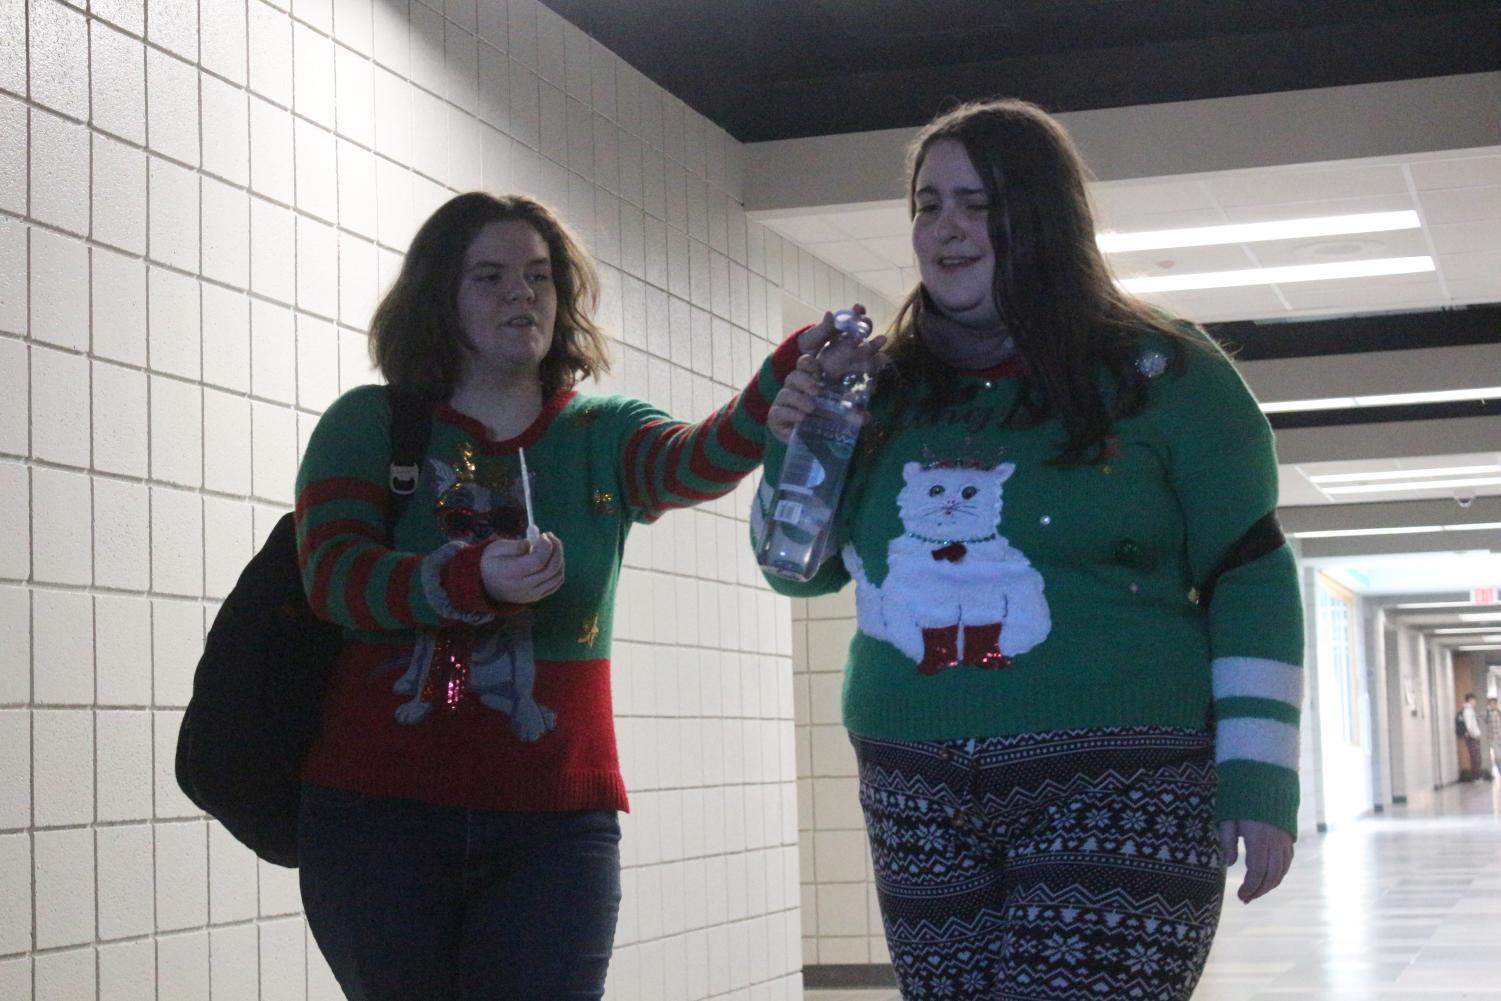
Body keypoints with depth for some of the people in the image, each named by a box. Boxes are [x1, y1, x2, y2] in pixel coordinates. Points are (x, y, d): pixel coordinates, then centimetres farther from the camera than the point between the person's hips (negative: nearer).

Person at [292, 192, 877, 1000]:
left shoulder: (602, 435, 8)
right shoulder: (369, 426, 4)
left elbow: (701, 460, -13)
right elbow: (331, 576, -11)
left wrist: (793, 373, -34)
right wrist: (473, 580, -29)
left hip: (555, 824, 1)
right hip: (380, 813, -1)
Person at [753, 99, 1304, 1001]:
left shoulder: (1159, 373, -3)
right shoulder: (886, 390, 10)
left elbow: (1251, 580, -3)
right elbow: (801, 568, 18)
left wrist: (1258, 779, -9)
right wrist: (794, 450, -1)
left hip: (1119, 794, -5)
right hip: (918, 805, 5)